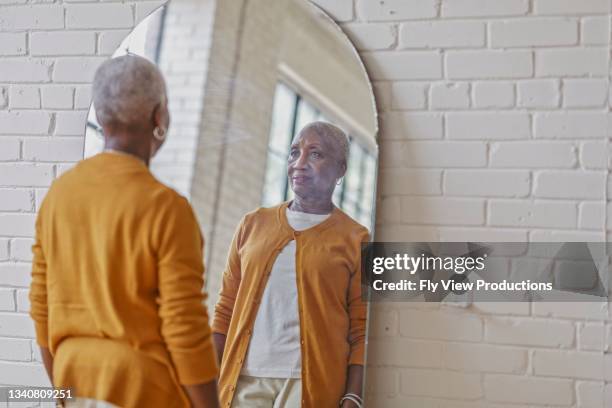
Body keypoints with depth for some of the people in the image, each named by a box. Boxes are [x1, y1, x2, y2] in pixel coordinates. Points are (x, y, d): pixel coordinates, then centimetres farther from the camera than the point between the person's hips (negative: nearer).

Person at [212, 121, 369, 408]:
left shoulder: (355, 239, 3)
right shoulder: (252, 225, 11)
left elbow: (361, 331, -1)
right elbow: (225, 310, 12)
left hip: (311, 385, -2)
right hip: (246, 380, 3)